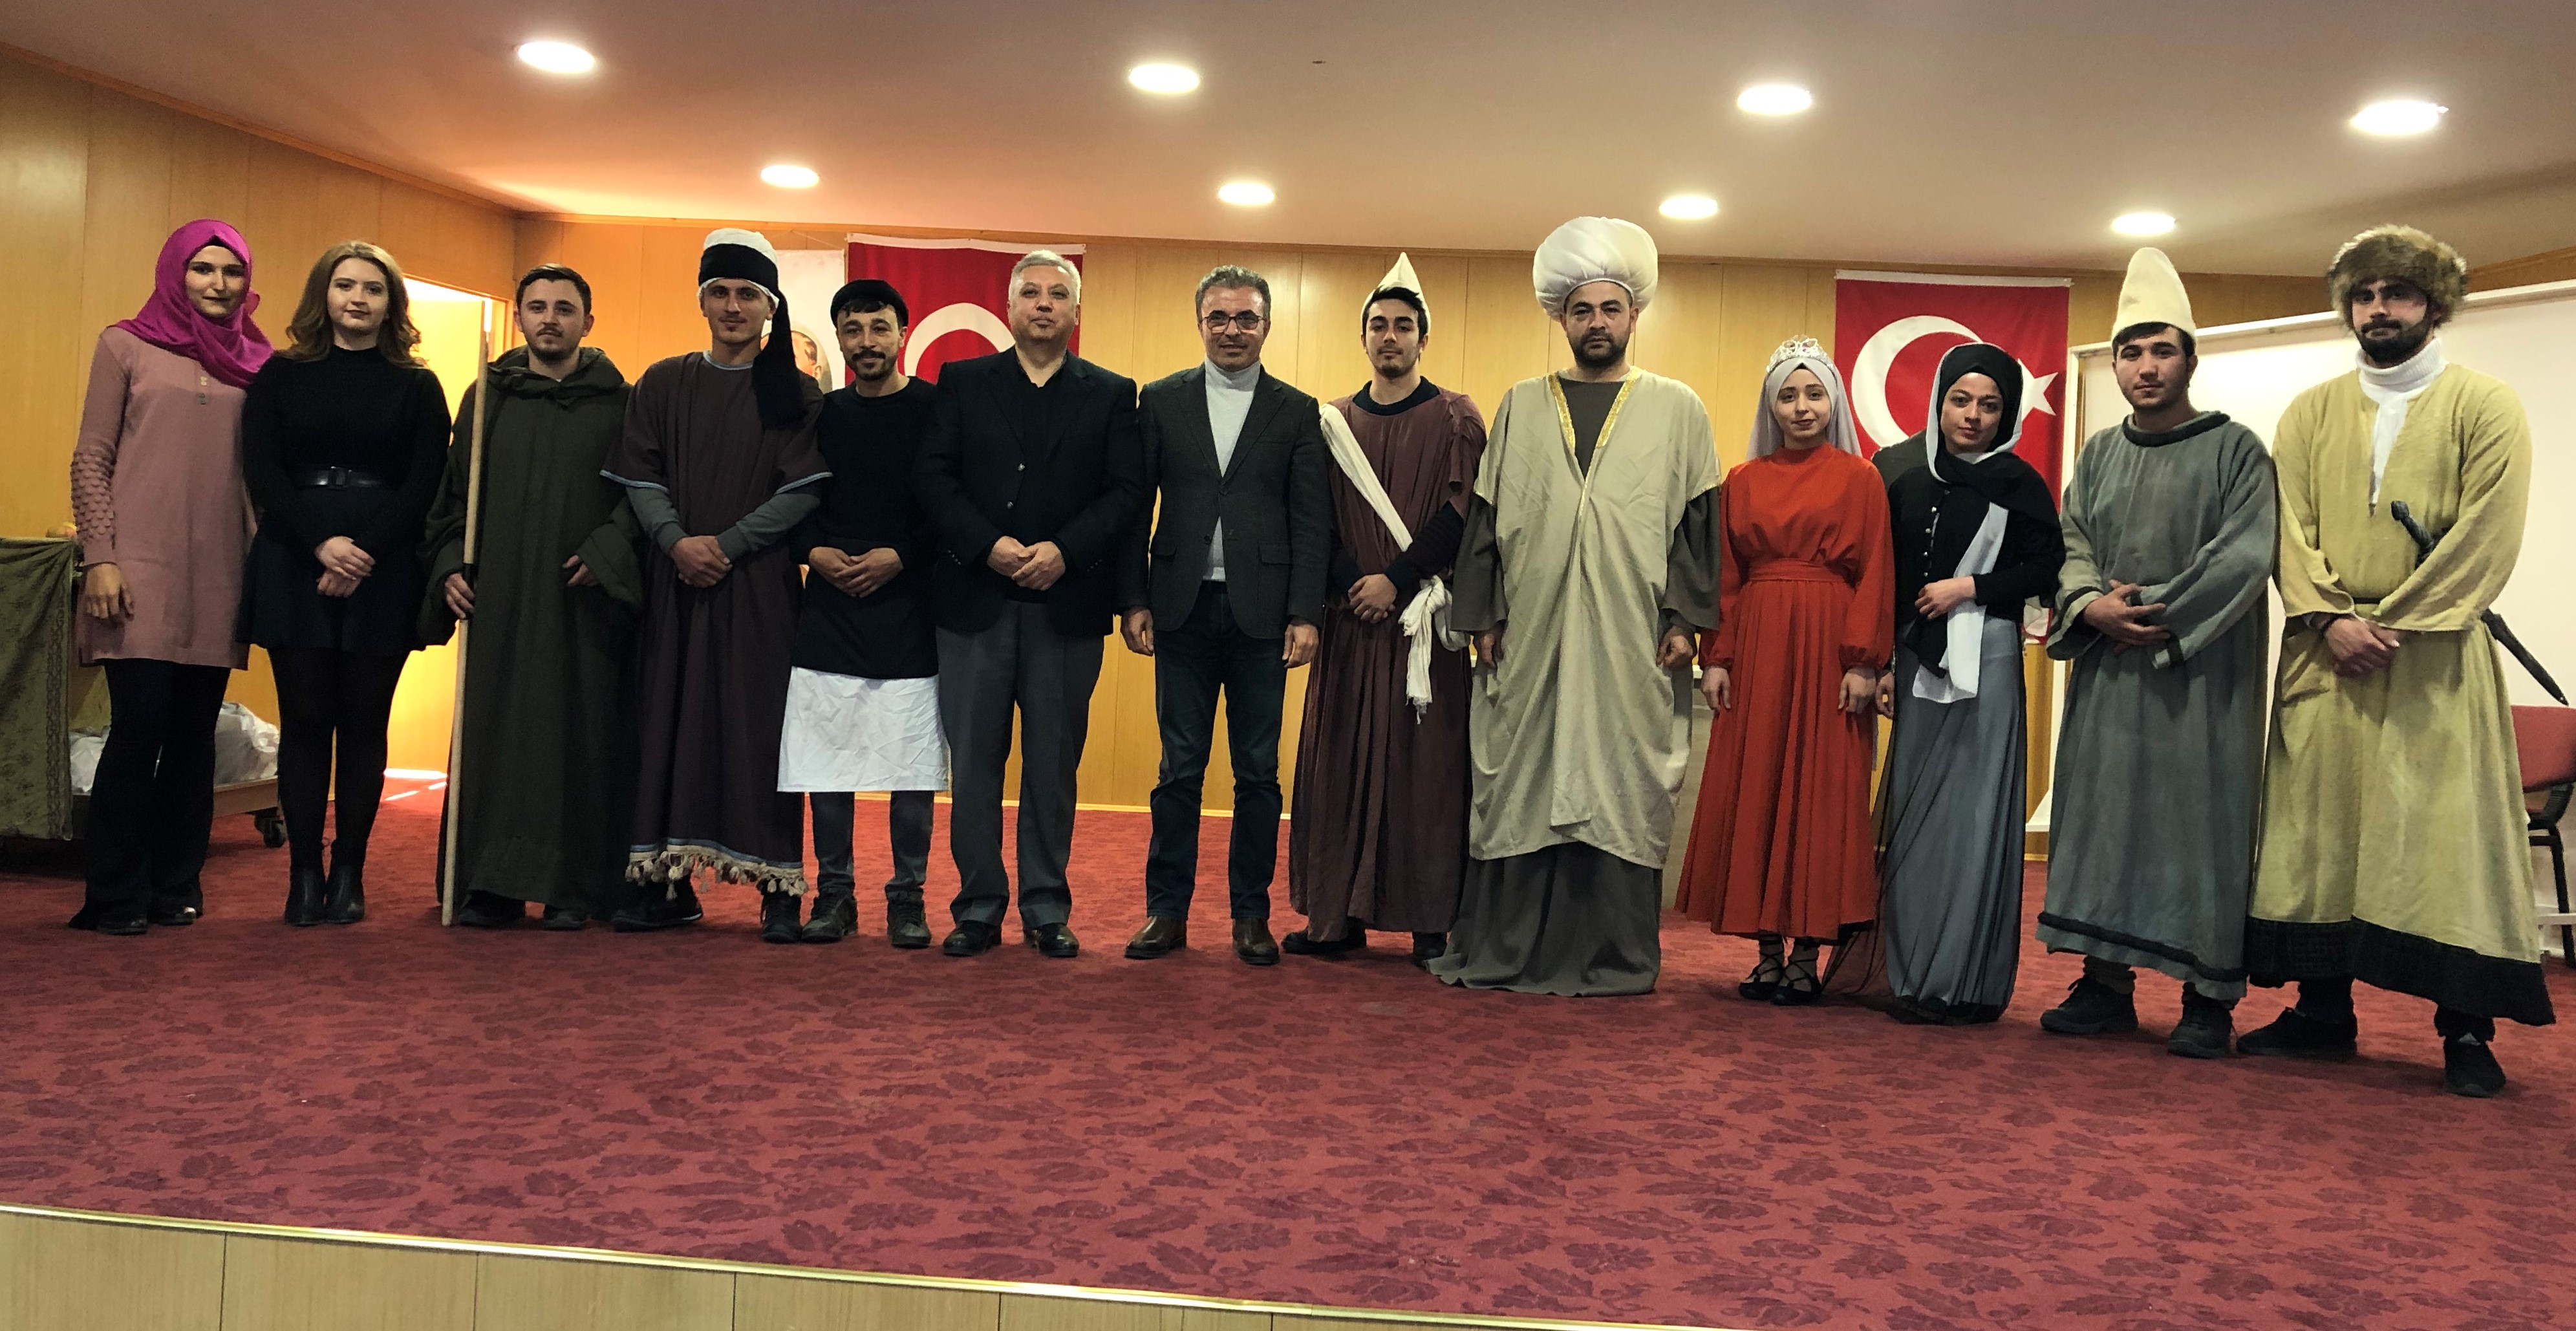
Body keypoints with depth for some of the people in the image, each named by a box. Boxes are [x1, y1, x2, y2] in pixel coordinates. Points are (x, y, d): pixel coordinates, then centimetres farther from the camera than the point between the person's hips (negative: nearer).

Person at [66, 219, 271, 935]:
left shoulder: (254, 361, 12)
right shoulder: (126, 345, 6)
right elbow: (91, 459, 2)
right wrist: (99, 557, -7)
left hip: (219, 575, 3)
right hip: (141, 570, -3)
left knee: (195, 730, 4)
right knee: (141, 722, -8)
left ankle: (176, 888, 13)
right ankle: (117, 896, 4)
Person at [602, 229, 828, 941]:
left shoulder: (796, 395, 4)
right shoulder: (662, 385, 12)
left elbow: (804, 492, -5)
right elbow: (640, 477, 5)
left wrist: (725, 545, -13)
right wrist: (677, 542, -13)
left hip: (760, 585, -2)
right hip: (673, 582, 3)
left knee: (760, 724, -4)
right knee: (669, 720, 2)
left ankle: (778, 888, 0)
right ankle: (665, 882, 8)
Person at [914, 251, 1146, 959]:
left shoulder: (1111, 394, 8)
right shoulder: (963, 382, 10)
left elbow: (1127, 491, -1)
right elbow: (933, 476, 0)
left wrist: (1064, 550, -14)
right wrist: (988, 545, -14)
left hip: (1065, 603, 0)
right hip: (975, 600, 1)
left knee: (1054, 762, 5)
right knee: (973, 760, 4)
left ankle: (1047, 908, 14)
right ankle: (979, 907, 13)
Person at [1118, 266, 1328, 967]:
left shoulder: (1297, 412, 6)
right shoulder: (1161, 402, 7)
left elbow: (1311, 521, 1)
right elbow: (1134, 507, 5)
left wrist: (1305, 613, -6)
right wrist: (1133, 601, -2)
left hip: (1261, 613, 0)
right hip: (1183, 610, 0)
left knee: (1258, 771, 6)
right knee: (1180, 769, 5)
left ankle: (1251, 913, 16)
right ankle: (1167, 910, 13)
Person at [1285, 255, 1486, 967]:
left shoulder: (1455, 417, 5)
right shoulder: (1334, 420, 13)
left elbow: (1462, 514, -5)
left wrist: (1395, 580, -12)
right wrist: (1352, 586, -10)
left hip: (1423, 620, -3)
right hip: (1349, 618, 3)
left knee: (1425, 762, -2)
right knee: (1340, 761, 2)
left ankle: (1432, 921, 3)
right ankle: (1337, 916, 8)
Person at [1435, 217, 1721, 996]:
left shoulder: (1677, 410, 8)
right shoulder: (1522, 407, 10)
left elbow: (1698, 520, 4)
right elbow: (1487, 517, 9)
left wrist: (1686, 618, -4)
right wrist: (1484, 618, 2)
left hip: (1631, 641, -1)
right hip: (1533, 636, 1)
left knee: (1622, 785, 2)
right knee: (1520, 783, 3)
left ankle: (1615, 956, 12)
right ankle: (1507, 951, 12)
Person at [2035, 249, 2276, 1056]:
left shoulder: (2235, 450, -1)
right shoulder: (2098, 455, 13)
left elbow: (2244, 555, -11)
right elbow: (2070, 545, 8)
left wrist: (2156, 611, -15)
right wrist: (2090, 604, -12)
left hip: (2202, 669, -4)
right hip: (2107, 667, 5)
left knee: (2201, 818, -2)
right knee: (2101, 815, 4)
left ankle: (2210, 997, 5)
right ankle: (2106, 982, 11)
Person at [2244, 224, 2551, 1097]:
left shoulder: (2486, 408, 3)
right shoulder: (2310, 414, 13)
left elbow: (2488, 538, -6)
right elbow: (2291, 530, 5)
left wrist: (2389, 623, -13)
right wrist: (2330, 620, -10)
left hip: (2435, 662, -3)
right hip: (2325, 658, 3)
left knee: (2447, 832, -4)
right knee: (2317, 830, 3)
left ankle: (2465, 1029, 4)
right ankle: (2322, 1011, 12)